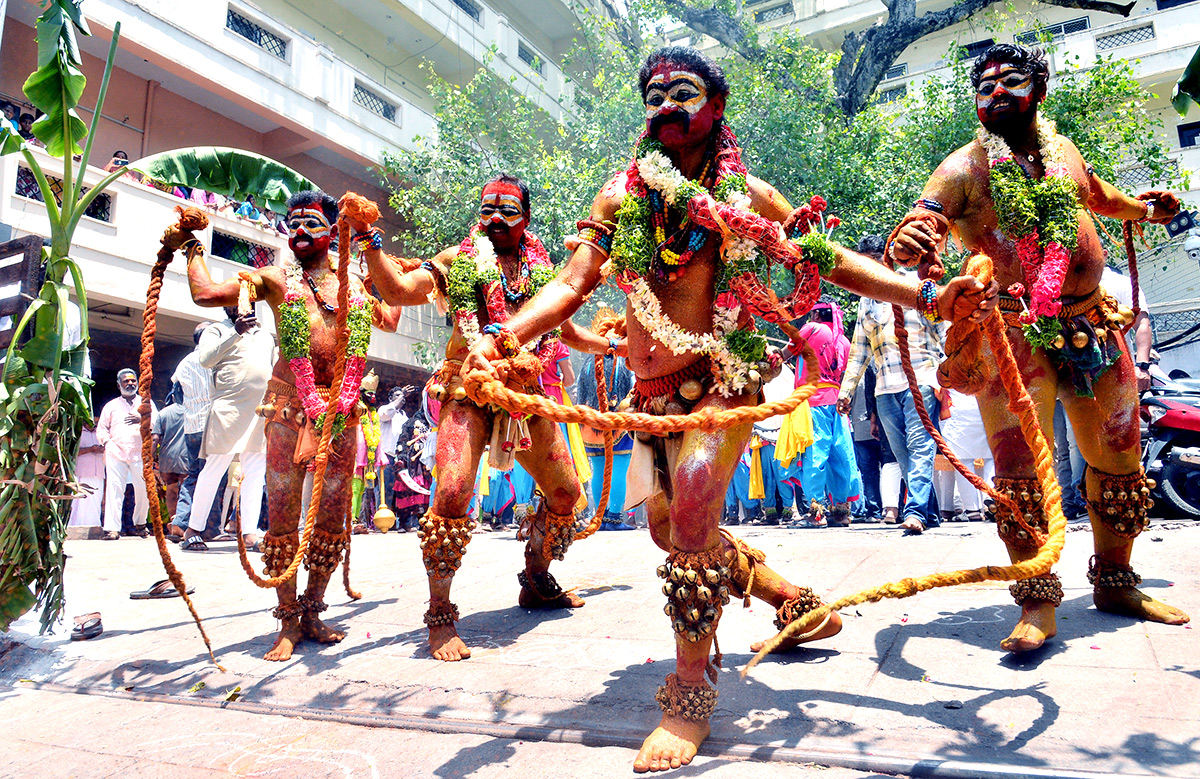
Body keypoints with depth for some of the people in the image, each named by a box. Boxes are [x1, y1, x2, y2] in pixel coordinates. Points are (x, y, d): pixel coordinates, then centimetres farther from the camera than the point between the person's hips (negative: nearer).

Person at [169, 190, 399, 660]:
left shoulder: (354, 286, 16)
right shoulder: (275, 278, 7)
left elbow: (390, 321, 28)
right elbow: (206, 293, 1)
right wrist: (192, 245, 10)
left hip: (342, 408, 3)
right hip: (290, 407, -3)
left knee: (333, 513, 6)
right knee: (282, 512, -3)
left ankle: (312, 611, 21)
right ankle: (288, 622, 9)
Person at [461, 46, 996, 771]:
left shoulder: (748, 196, 0)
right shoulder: (621, 196, 6)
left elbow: (835, 262, 3)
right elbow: (572, 284, -2)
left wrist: (928, 297, -11)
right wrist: (504, 338, -19)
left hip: (723, 377, -5)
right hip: (654, 390, 5)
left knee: (692, 516, -22)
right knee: (671, 530, 14)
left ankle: (690, 696, -2)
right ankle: (797, 600, 36)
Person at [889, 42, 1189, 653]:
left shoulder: (1063, 150, 12)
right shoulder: (966, 166, -4)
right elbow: (922, 219, -22)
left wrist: (1141, 207, 23)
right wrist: (910, 240, -41)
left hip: (1094, 322, 6)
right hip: (1013, 333, -6)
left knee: (1118, 457, 12)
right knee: (1020, 466, -12)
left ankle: (1114, 581, 30)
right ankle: (1038, 601, 3)